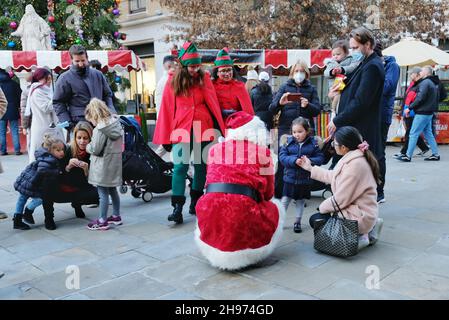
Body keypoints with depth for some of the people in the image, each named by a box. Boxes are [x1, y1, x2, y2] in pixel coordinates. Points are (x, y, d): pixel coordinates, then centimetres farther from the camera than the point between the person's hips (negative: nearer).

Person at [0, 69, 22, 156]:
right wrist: (19, 107, 10)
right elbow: (20, 95, 1)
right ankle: (17, 150, 0)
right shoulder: (13, 83, 0)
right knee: (15, 131, 3)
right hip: (13, 110, 0)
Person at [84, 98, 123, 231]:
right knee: (112, 190, 19)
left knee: (103, 193, -1)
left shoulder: (100, 129, -19)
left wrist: (87, 147, 4)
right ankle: (116, 216, 29)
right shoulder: (116, 123, 4)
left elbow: (95, 149, -18)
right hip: (115, 163, 8)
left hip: (103, 166, -8)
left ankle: (102, 221, 7)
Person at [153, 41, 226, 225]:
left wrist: (218, 129, -3)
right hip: (182, 130, -2)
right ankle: (177, 208, -9)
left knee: (201, 166, 9)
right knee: (180, 166, -10)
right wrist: (165, 137, 0)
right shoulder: (173, 82, 3)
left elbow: (213, 105, 6)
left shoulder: (204, 79, 6)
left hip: (203, 129, 2)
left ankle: (195, 202, 24)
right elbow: (167, 109, 3)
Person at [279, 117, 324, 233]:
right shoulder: (289, 142, -7)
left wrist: (309, 161, -25)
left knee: (301, 201, 15)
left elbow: (320, 158, -7)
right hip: (290, 178, 0)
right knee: (285, 200, 7)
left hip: (305, 179, 1)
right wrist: (294, 161, -27)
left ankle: (297, 222, 31)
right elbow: (282, 156, -12)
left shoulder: (313, 143, -7)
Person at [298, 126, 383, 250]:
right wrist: (310, 168, 23)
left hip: (359, 216, -9)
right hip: (362, 211, 9)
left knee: (315, 220, 4)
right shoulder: (352, 158, 4)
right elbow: (333, 176, 17)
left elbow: (341, 199, -23)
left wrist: (322, 207, -5)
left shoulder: (355, 165, -26)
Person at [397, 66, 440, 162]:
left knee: (413, 133, -7)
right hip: (429, 113, 10)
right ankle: (435, 154, 17)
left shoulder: (424, 83, -13)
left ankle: (408, 156, -6)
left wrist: (409, 108, -15)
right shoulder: (431, 83, 18)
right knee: (428, 133, 15)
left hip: (422, 113, -10)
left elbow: (420, 98, -21)